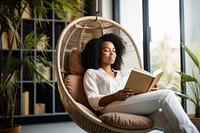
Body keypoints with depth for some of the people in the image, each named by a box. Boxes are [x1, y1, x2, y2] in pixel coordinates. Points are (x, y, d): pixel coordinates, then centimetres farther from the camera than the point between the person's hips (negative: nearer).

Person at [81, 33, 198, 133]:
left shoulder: (123, 73, 35)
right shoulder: (91, 73, 18)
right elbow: (94, 101, 2)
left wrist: (149, 91, 2)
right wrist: (115, 96, -17)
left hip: (137, 108, 5)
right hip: (113, 107, -5)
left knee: (170, 121, -29)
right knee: (166, 95, -25)